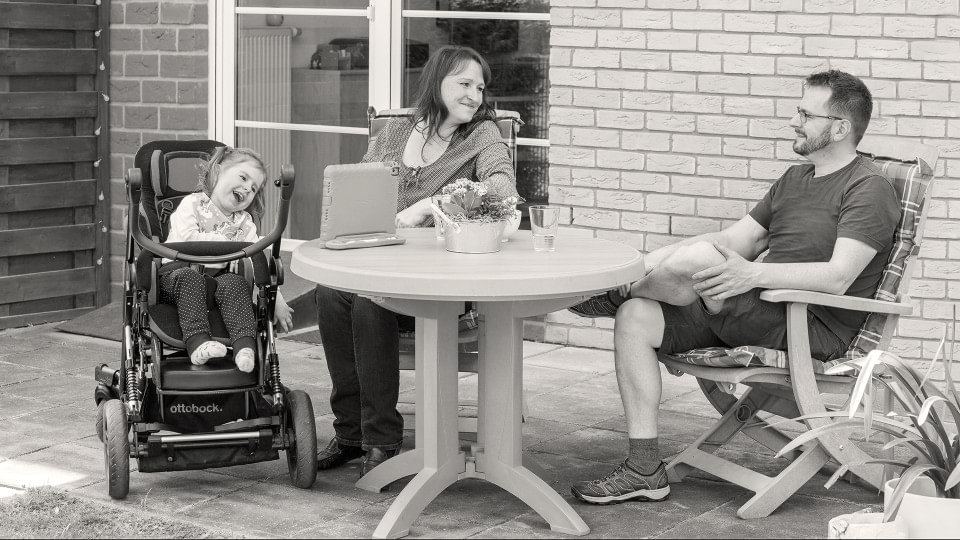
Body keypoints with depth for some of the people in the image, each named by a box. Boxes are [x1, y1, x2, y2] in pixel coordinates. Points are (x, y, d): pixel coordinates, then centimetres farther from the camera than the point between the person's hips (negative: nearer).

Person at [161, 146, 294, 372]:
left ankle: (245, 345, -40)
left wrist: (277, 302, -1)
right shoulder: (192, 204, 1)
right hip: (176, 271, -3)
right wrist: (224, 243, -11)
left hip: (218, 276, 3)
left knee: (235, 282, -28)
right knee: (190, 278, -36)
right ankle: (197, 341, -45)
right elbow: (186, 238, -16)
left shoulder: (244, 223, 13)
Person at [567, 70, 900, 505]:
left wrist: (754, 275, -31)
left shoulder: (869, 190, -6)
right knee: (636, 316, -9)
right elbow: (732, 241, 20)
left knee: (699, 257, -30)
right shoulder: (794, 179, 23)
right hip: (759, 313, 9)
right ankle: (644, 471, -10)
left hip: (815, 328, -9)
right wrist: (647, 264, 8)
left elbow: (837, 278, -20)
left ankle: (612, 295, 4)